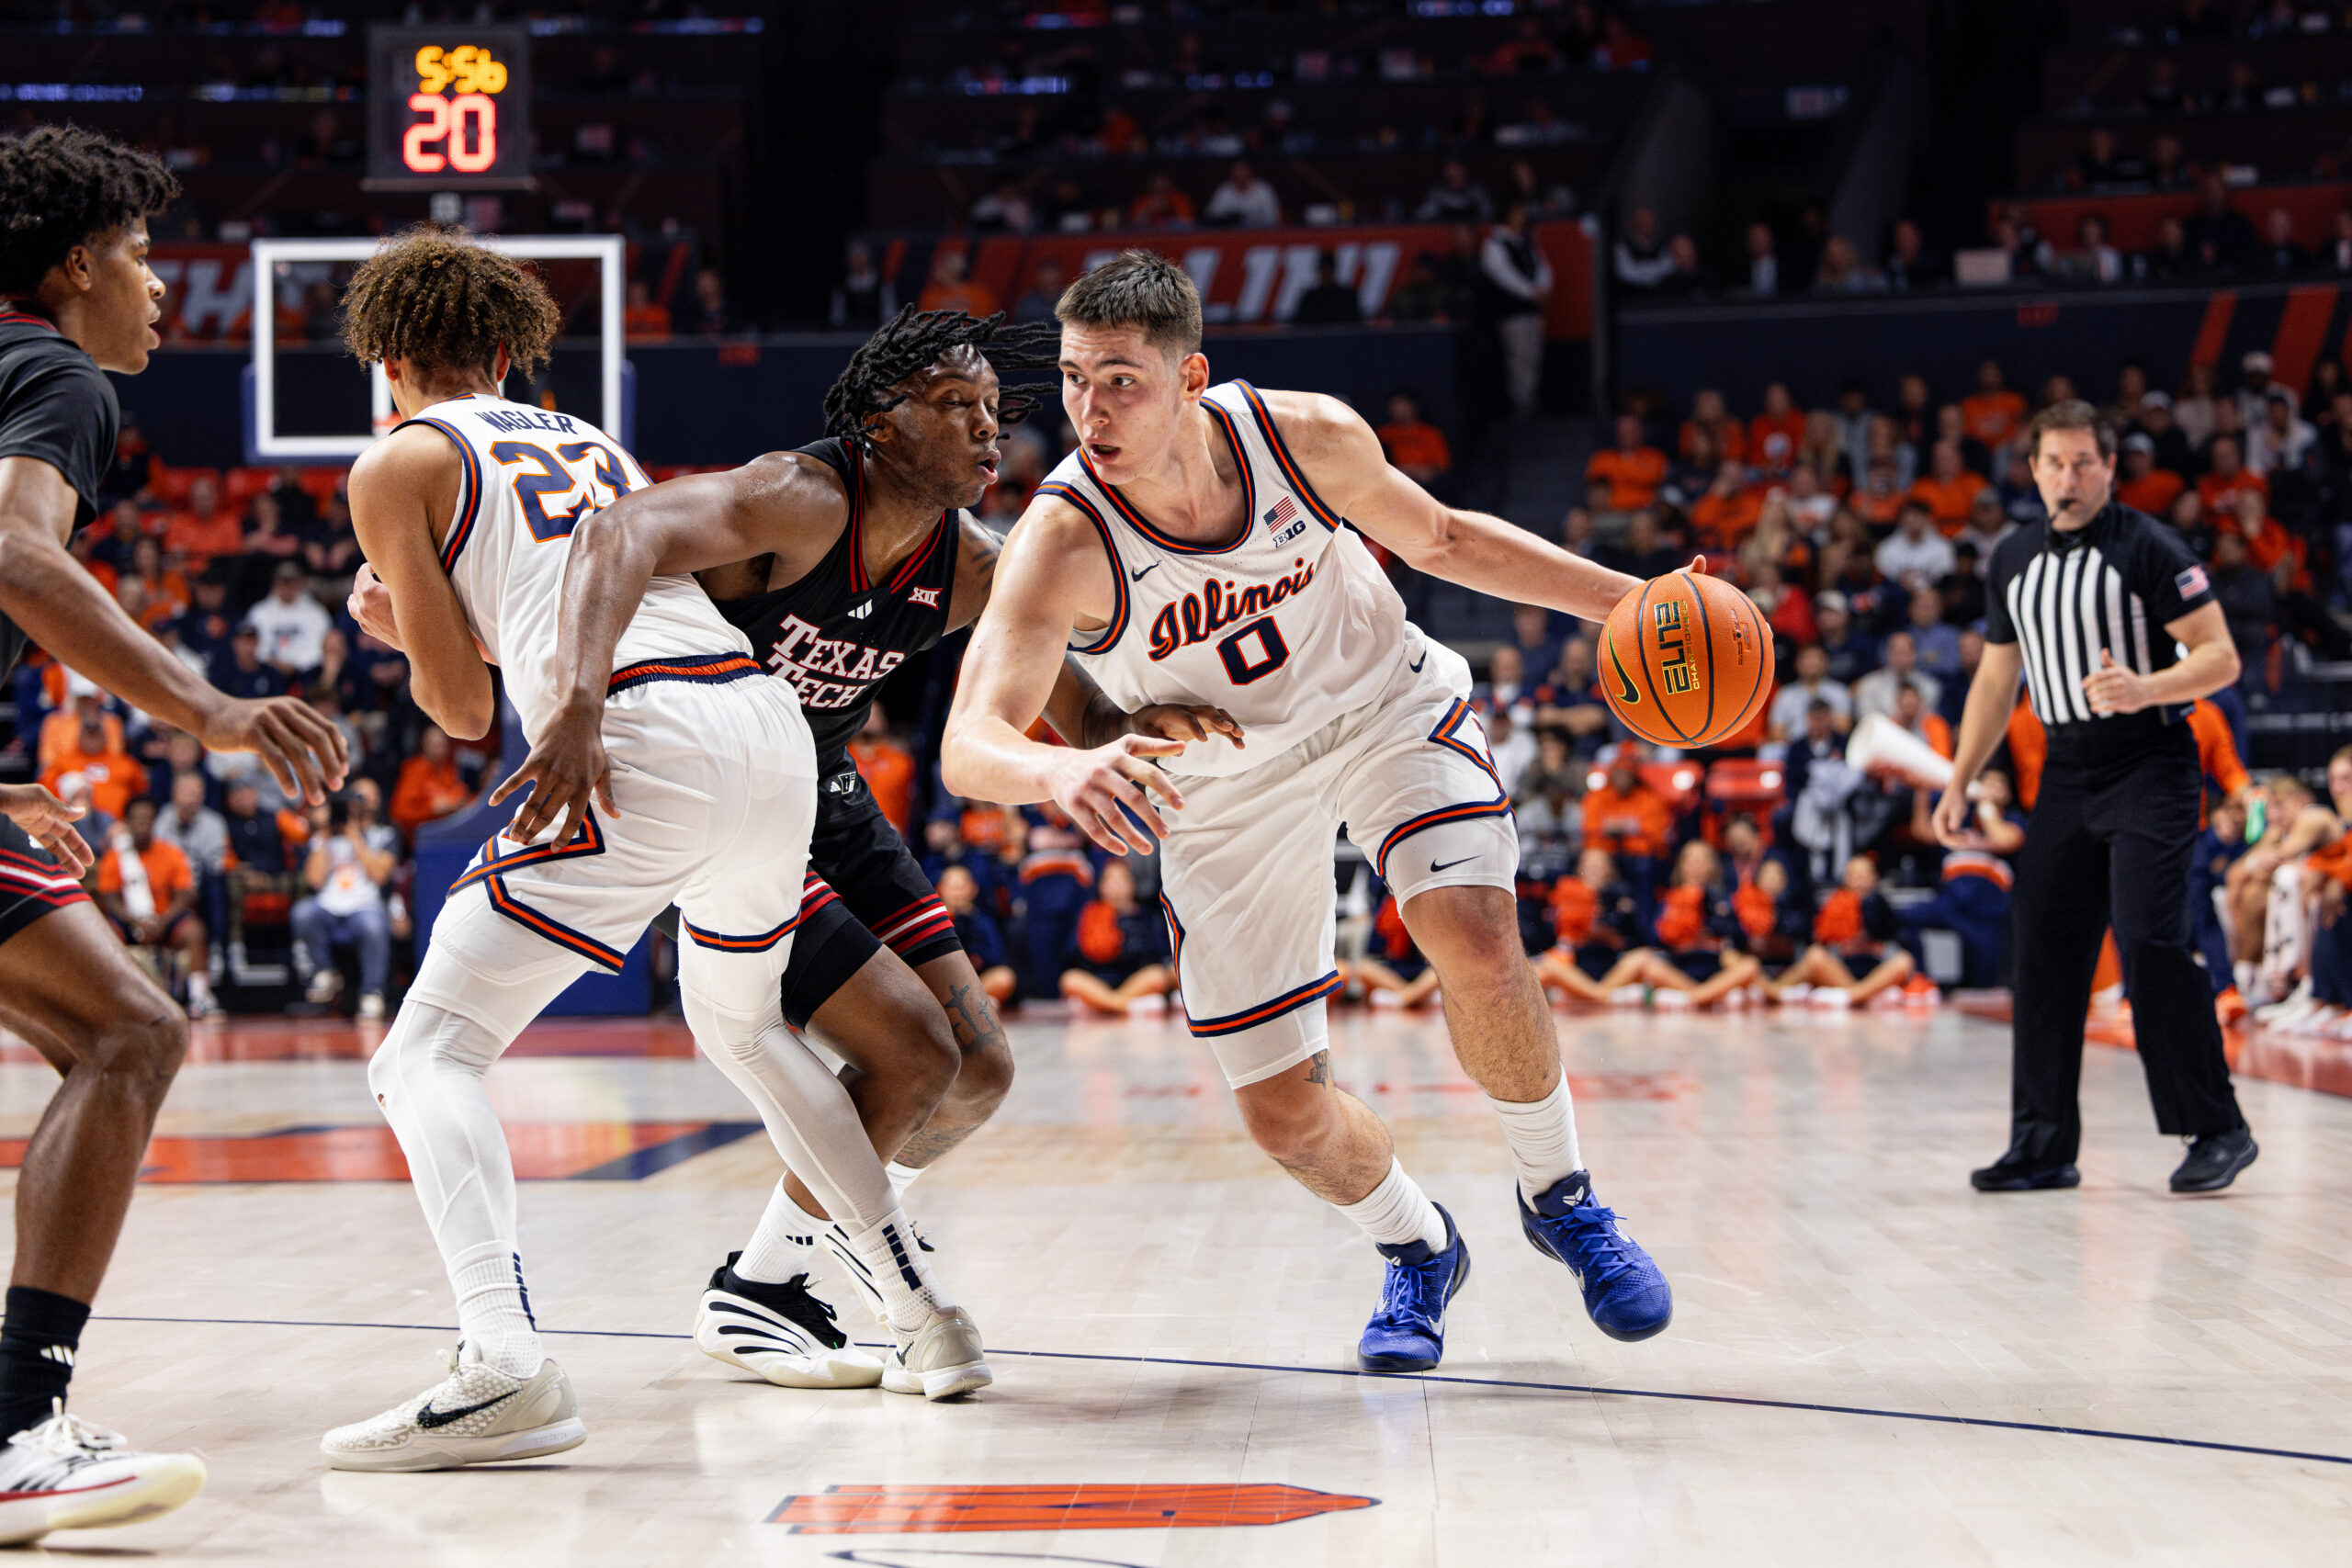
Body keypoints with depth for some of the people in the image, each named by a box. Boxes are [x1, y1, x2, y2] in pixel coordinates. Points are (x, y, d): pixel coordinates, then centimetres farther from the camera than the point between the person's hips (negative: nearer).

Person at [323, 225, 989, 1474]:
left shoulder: (398, 464, 12)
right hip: (775, 724, 7)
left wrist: (395, 622, 29)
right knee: (741, 1025, 31)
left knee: (429, 1056, -3)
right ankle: (923, 1318, 31)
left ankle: (503, 1368, -25)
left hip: (644, 756, -7)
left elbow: (462, 706, 9)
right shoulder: (592, 443, 31)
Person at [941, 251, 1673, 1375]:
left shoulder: (1309, 439, -23)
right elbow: (968, 746, -41)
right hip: (1222, 786, 0)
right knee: (1285, 1117, -2)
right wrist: (1063, 770, -65)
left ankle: (1559, 1198, 1)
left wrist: (1627, 600, -8)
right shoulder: (1060, 545, -31)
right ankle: (1417, 1254, 31)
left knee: (1477, 947, -26)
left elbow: (1438, 539, -2)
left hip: (1381, 708, 0)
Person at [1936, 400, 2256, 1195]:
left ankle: (2218, 1130, -6)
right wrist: (1958, 784, 15)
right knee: (2043, 948, 2)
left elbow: (2220, 656, -10)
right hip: (2066, 772, 6)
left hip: (2150, 766, -6)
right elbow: (1995, 680, 20)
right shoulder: (2012, 561, 12)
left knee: (2148, 941, -16)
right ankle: (2043, 1144, 10)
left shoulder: (2147, 547, -7)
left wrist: (2146, 690, -28)